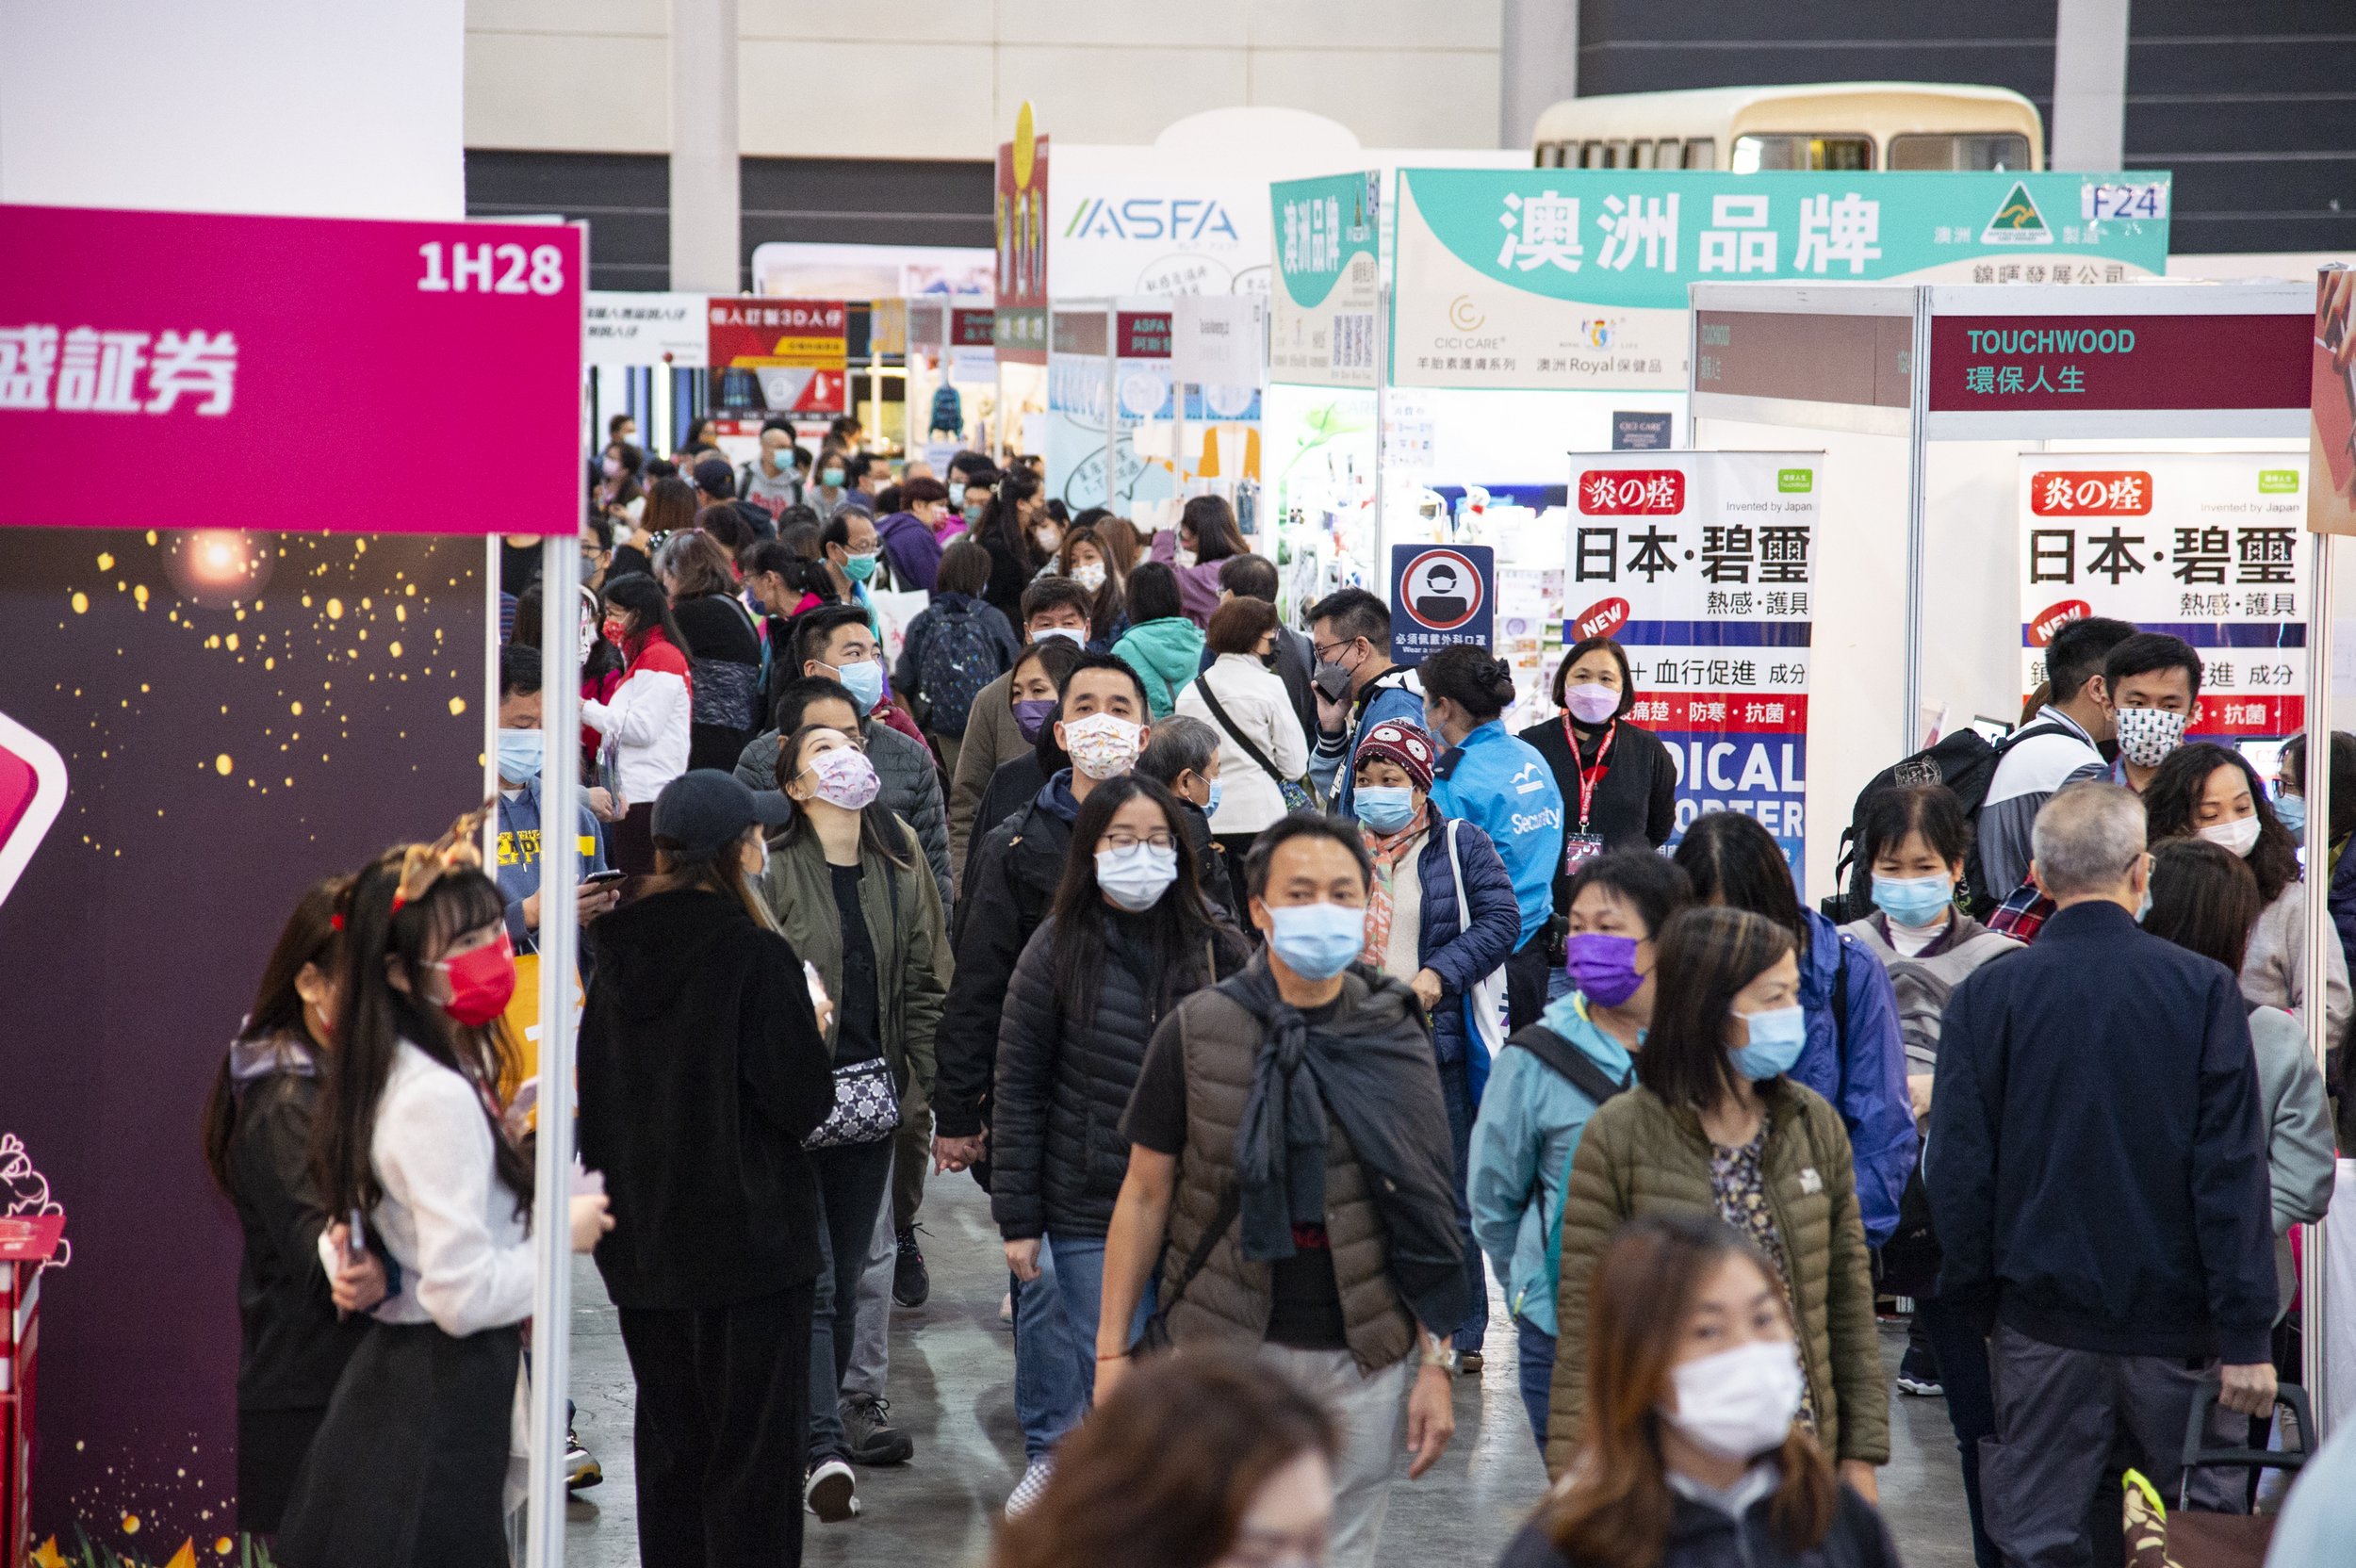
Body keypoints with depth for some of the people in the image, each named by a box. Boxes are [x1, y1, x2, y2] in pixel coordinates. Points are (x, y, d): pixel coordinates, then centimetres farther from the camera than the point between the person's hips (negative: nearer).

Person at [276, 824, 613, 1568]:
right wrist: (562, 1237, -11)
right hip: (441, 1395, -10)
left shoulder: (403, 1077, 9)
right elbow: (462, 1292, -24)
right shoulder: (441, 1100, -22)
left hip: (396, 1373, 10)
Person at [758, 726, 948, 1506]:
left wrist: (919, 1084, 9)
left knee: (849, 1272, 13)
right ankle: (825, 1445, -12)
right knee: (811, 1277, -9)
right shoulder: (770, 869, -7)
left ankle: (832, 1407, 26)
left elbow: (925, 981, 15)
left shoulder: (900, 869, 10)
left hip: (872, 1091, 5)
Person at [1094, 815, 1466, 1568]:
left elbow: (1427, 1210, 4)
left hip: (1361, 1360, 2)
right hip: (1226, 1347, -1)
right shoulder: (1197, 1031, -3)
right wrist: (1112, 1348, 0)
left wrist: (1437, 1363, 0)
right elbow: (1145, 1194, 2)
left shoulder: (1395, 1041, 2)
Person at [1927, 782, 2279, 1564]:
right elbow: (2233, 1169, -7)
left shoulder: (1987, 995, -4)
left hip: (2041, 1320, 1)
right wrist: (2246, 1335, -5)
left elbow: (1956, 1169, -3)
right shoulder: (2203, 989, -5)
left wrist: (1979, 1305, 9)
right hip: (2175, 1321, 0)